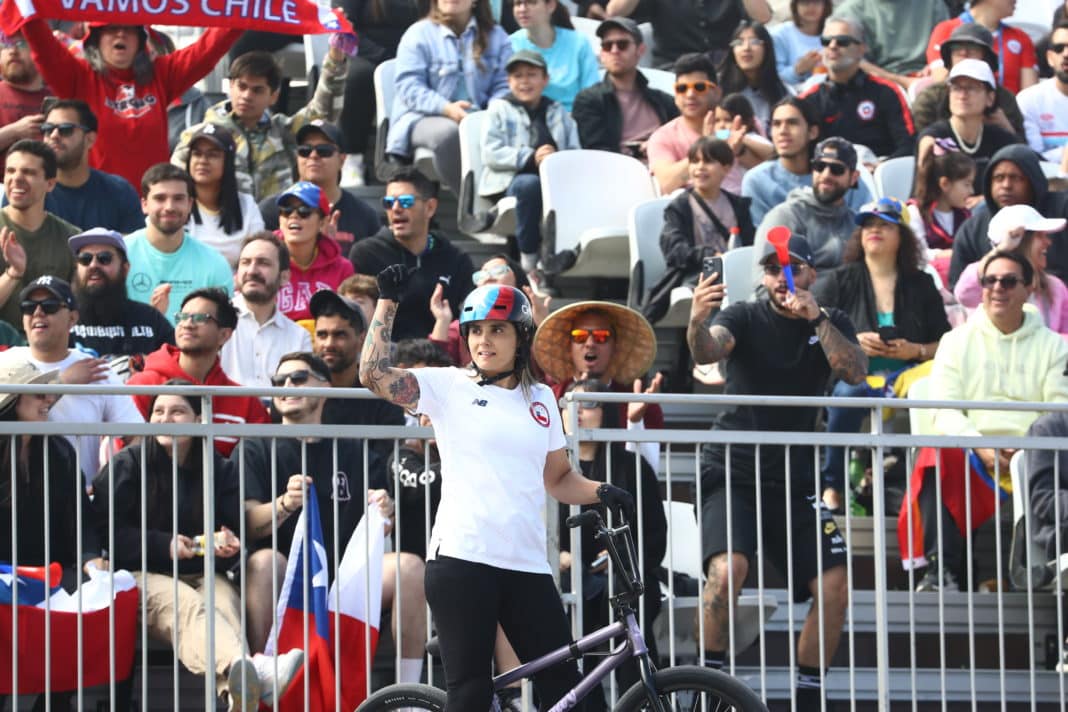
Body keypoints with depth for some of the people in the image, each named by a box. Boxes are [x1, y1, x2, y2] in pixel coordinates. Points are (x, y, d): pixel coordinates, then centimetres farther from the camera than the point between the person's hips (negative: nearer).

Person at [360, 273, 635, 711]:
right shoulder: (449, 386, 4)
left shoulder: (540, 398, 16)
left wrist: (600, 492, 2)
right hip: (461, 560, -4)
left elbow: (558, 478, 21)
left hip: (526, 565, 4)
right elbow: (374, 374, -8)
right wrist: (388, 302, -6)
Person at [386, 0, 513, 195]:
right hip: (422, 118, -2)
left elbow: (503, 85, 9)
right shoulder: (419, 34, 6)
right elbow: (409, 87, -4)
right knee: (448, 132, -39)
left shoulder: (496, 36, 16)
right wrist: (446, 108, -21)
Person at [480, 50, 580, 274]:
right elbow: (491, 154, -1)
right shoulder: (499, 109, 16)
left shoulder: (559, 112, 26)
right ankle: (528, 257, -29)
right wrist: (531, 158, -15)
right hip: (510, 180, -2)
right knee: (530, 184, -39)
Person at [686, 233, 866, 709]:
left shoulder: (831, 325, 7)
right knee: (727, 569, -27)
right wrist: (697, 322, -46)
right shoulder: (745, 318, -2)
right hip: (731, 474, -3)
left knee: (834, 587, -8)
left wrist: (816, 318, -23)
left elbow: (855, 372, -12)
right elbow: (707, 351, -23)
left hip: (794, 482, 3)